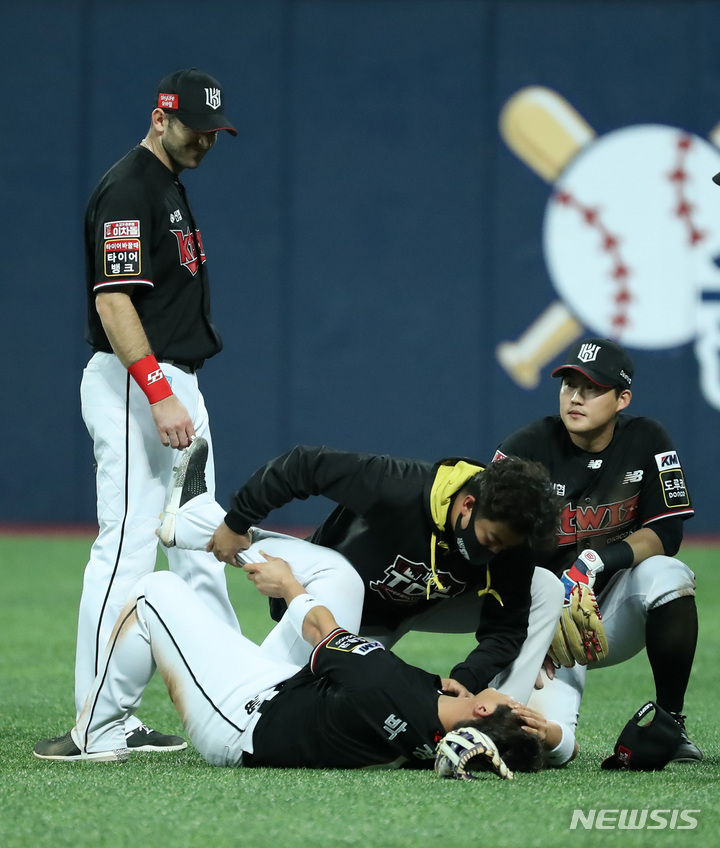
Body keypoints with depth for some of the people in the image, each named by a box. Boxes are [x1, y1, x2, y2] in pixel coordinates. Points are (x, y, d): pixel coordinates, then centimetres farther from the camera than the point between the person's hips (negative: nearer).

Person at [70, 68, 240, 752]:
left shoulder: (171, 185, 18)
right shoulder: (127, 189, -14)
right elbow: (113, 300, -22)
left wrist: (179, 396, 20)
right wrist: (158, 395, -28)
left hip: (177, 385, 10)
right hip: (132, 386, -10)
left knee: (199, 546, 12)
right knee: (127, 546, -10)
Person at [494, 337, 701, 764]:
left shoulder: (647, 441, -4)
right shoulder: (527, 449, -11)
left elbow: (666, 534, -10)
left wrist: (598, 561, -28)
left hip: (614, 611, 2)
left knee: (669, 575, -31)